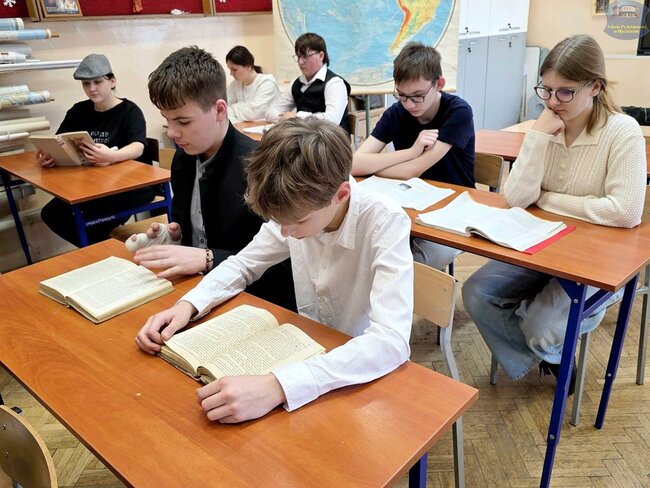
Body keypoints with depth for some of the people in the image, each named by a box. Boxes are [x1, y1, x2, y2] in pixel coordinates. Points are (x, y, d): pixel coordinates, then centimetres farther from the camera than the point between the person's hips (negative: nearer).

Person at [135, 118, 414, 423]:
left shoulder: (385, 223, -27)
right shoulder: (297, 208, -13)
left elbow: (391, 341, -36)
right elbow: (243, 264, 2)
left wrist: (276, 387, -46)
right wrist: (188, 305, -17)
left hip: (369, 372, -4)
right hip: (308, 352, 5)